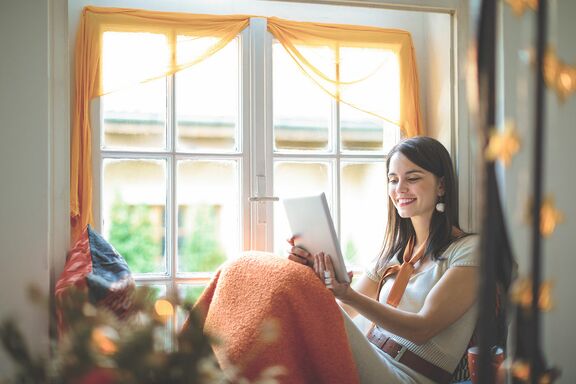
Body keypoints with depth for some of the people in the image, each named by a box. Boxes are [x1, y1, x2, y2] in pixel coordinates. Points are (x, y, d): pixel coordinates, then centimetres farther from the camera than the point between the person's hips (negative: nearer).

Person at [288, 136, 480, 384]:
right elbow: (345, 310, 11)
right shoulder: (394, 251, 18)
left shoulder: (468, 250, -3)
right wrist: (315, 269, -9)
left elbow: (422, 329, -13)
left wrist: (349, 296, -26)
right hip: (370, 361, 6)